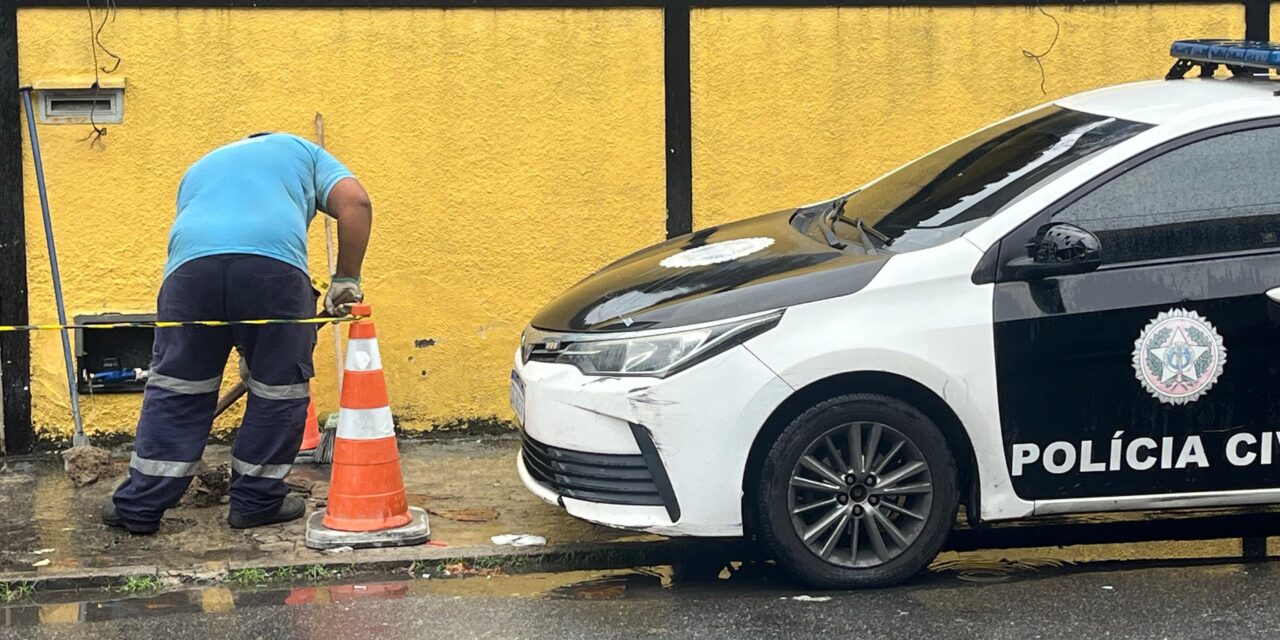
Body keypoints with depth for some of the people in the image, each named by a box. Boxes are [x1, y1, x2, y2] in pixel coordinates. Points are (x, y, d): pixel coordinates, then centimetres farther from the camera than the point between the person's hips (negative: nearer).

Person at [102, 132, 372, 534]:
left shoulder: (201, 169, 41)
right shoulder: (302, 152, 32)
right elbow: (355, 203, 12)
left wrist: (241, 350, 39)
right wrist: (347, 282, 15)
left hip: (190, 263, 3)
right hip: (276, 263, -3)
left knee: (175, 391, 12)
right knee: (279, 390, 13)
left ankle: (139, 507, 14)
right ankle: (256, 501, 20)